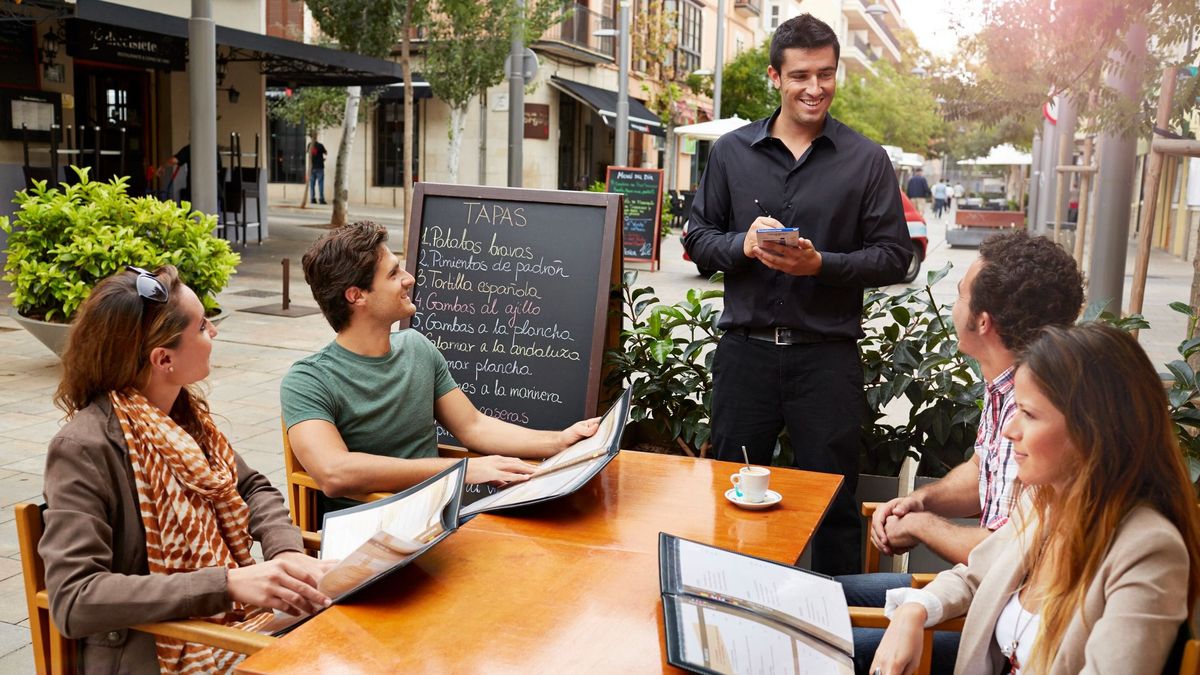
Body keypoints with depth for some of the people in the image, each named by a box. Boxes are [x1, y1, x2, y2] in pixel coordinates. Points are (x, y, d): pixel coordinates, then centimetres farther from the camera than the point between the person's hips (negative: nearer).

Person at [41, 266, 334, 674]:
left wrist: (287, 552, -8)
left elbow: (252, 487, 13)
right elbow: (73, 599, -23)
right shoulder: (85, 448, -18)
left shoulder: (185, 410, 4)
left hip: (234, 618, 7)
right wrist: (226, 583, -31)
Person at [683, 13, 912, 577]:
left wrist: (821, 263, -16)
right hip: (746, 349, 2)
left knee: (832, 499, 8)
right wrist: (742, 245, -13)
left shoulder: (866, 160, 2)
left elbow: (894, 256, 0)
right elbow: (697, 237, 9)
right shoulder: (731, 152, 7)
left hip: (827, 355, -2)